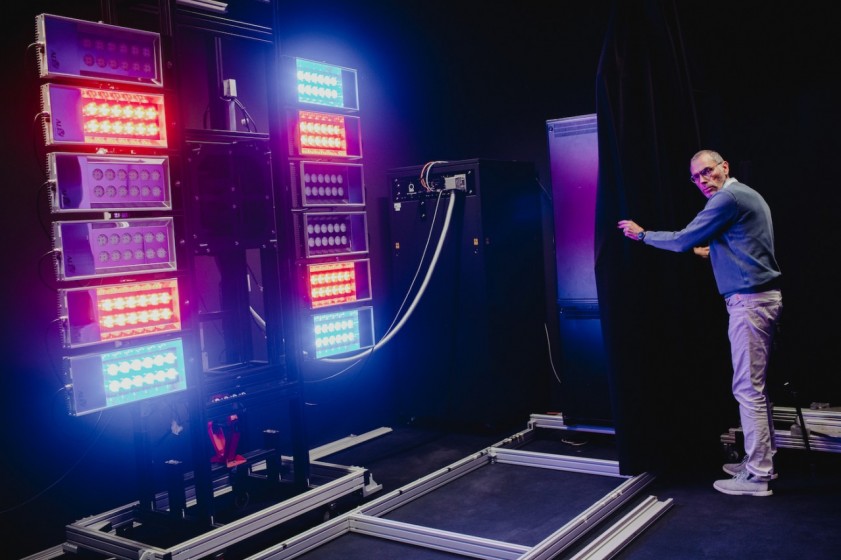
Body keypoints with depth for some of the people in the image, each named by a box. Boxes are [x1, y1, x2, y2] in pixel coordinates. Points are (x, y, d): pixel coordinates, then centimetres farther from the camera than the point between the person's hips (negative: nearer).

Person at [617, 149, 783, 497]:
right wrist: (714, 252, 30)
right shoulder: (747, 195, 19)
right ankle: (761, 460, 24)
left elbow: (683, 240, -13)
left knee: (748, 388, -7)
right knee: (755, 386, 16)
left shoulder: (727, 198, -13)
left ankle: (756, 476, -2)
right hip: (762, 297, 11)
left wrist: (642, 234, -2)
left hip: (749, 300, -11)